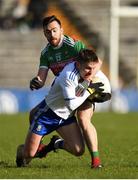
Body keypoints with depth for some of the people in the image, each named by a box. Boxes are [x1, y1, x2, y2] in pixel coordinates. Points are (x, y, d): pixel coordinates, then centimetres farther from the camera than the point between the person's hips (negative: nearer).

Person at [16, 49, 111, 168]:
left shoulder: (91, 70, -11)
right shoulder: (68, 76, -33)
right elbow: (71, 105, -34)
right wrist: (89, 91, -30)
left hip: (67, 116, 6)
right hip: (49, 112, -6)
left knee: (78, 150, -11)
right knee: (29, 154, -6)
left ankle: (57, 144, 22)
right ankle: (21, 152, 33)